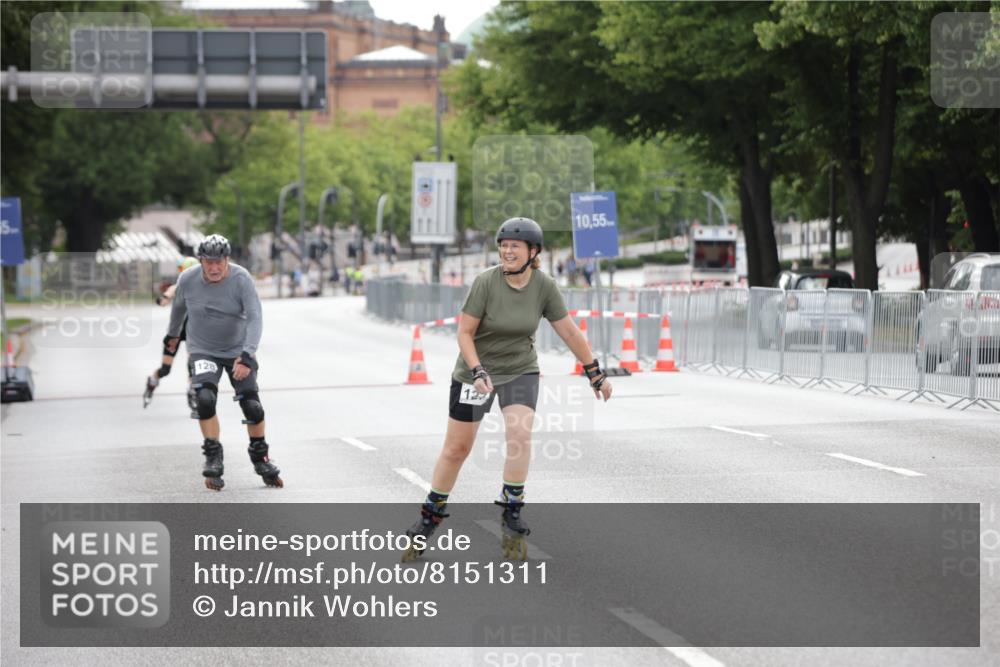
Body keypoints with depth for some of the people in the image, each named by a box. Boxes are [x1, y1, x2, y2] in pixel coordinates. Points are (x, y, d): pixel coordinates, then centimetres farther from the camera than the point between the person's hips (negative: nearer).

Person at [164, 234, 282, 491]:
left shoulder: (241, 279, -20)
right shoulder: (188, 280, -12)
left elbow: (255, 318, -26)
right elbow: (179, 306, 10)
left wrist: (247, 356, -37)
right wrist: (173, 333, 26)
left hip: (237, 351, -1)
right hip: (202, 351, 1)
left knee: (252, 406, -7)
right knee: (205, 398, -23)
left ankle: (260, 458, 17)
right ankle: (213, 457, -10)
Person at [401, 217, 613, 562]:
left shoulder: (544, 287, -11)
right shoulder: (486, 282, -20)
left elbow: (569, 331, -2)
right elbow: (464, 333, -15)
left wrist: (595, 373, 2)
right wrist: (478, 373, -27)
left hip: (520, 371, 2)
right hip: (476, 371, -2)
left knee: (520, 435, -21)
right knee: (456, 448, 3)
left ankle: (512, 520, -10)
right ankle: (428, 520, 20)